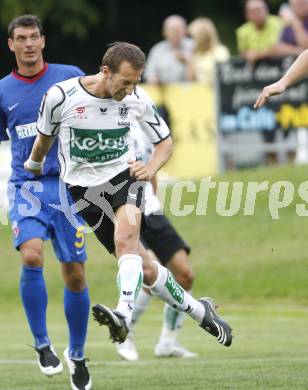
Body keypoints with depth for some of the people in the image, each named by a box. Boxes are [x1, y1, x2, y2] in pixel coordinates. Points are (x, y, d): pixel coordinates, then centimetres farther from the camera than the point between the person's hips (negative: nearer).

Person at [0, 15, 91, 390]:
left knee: (74, 274, 0)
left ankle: (76, 354, 21)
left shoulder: (70, 77, 3)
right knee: (31, 256, -25)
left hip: (68, 186, 0)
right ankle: (41, 343, -9)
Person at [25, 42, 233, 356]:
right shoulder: (60, 96, -15)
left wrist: (151, 169, -14)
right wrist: (34, 166, 24)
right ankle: (200, 312, 16)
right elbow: (44, 137, 6)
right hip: (83, 187, 0)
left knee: (125, 239, -33)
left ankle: (124, 316, -49)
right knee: (144, 267, -1)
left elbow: (165, 142, 6)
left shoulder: (137, 100, -8)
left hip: (125, 177, 0)